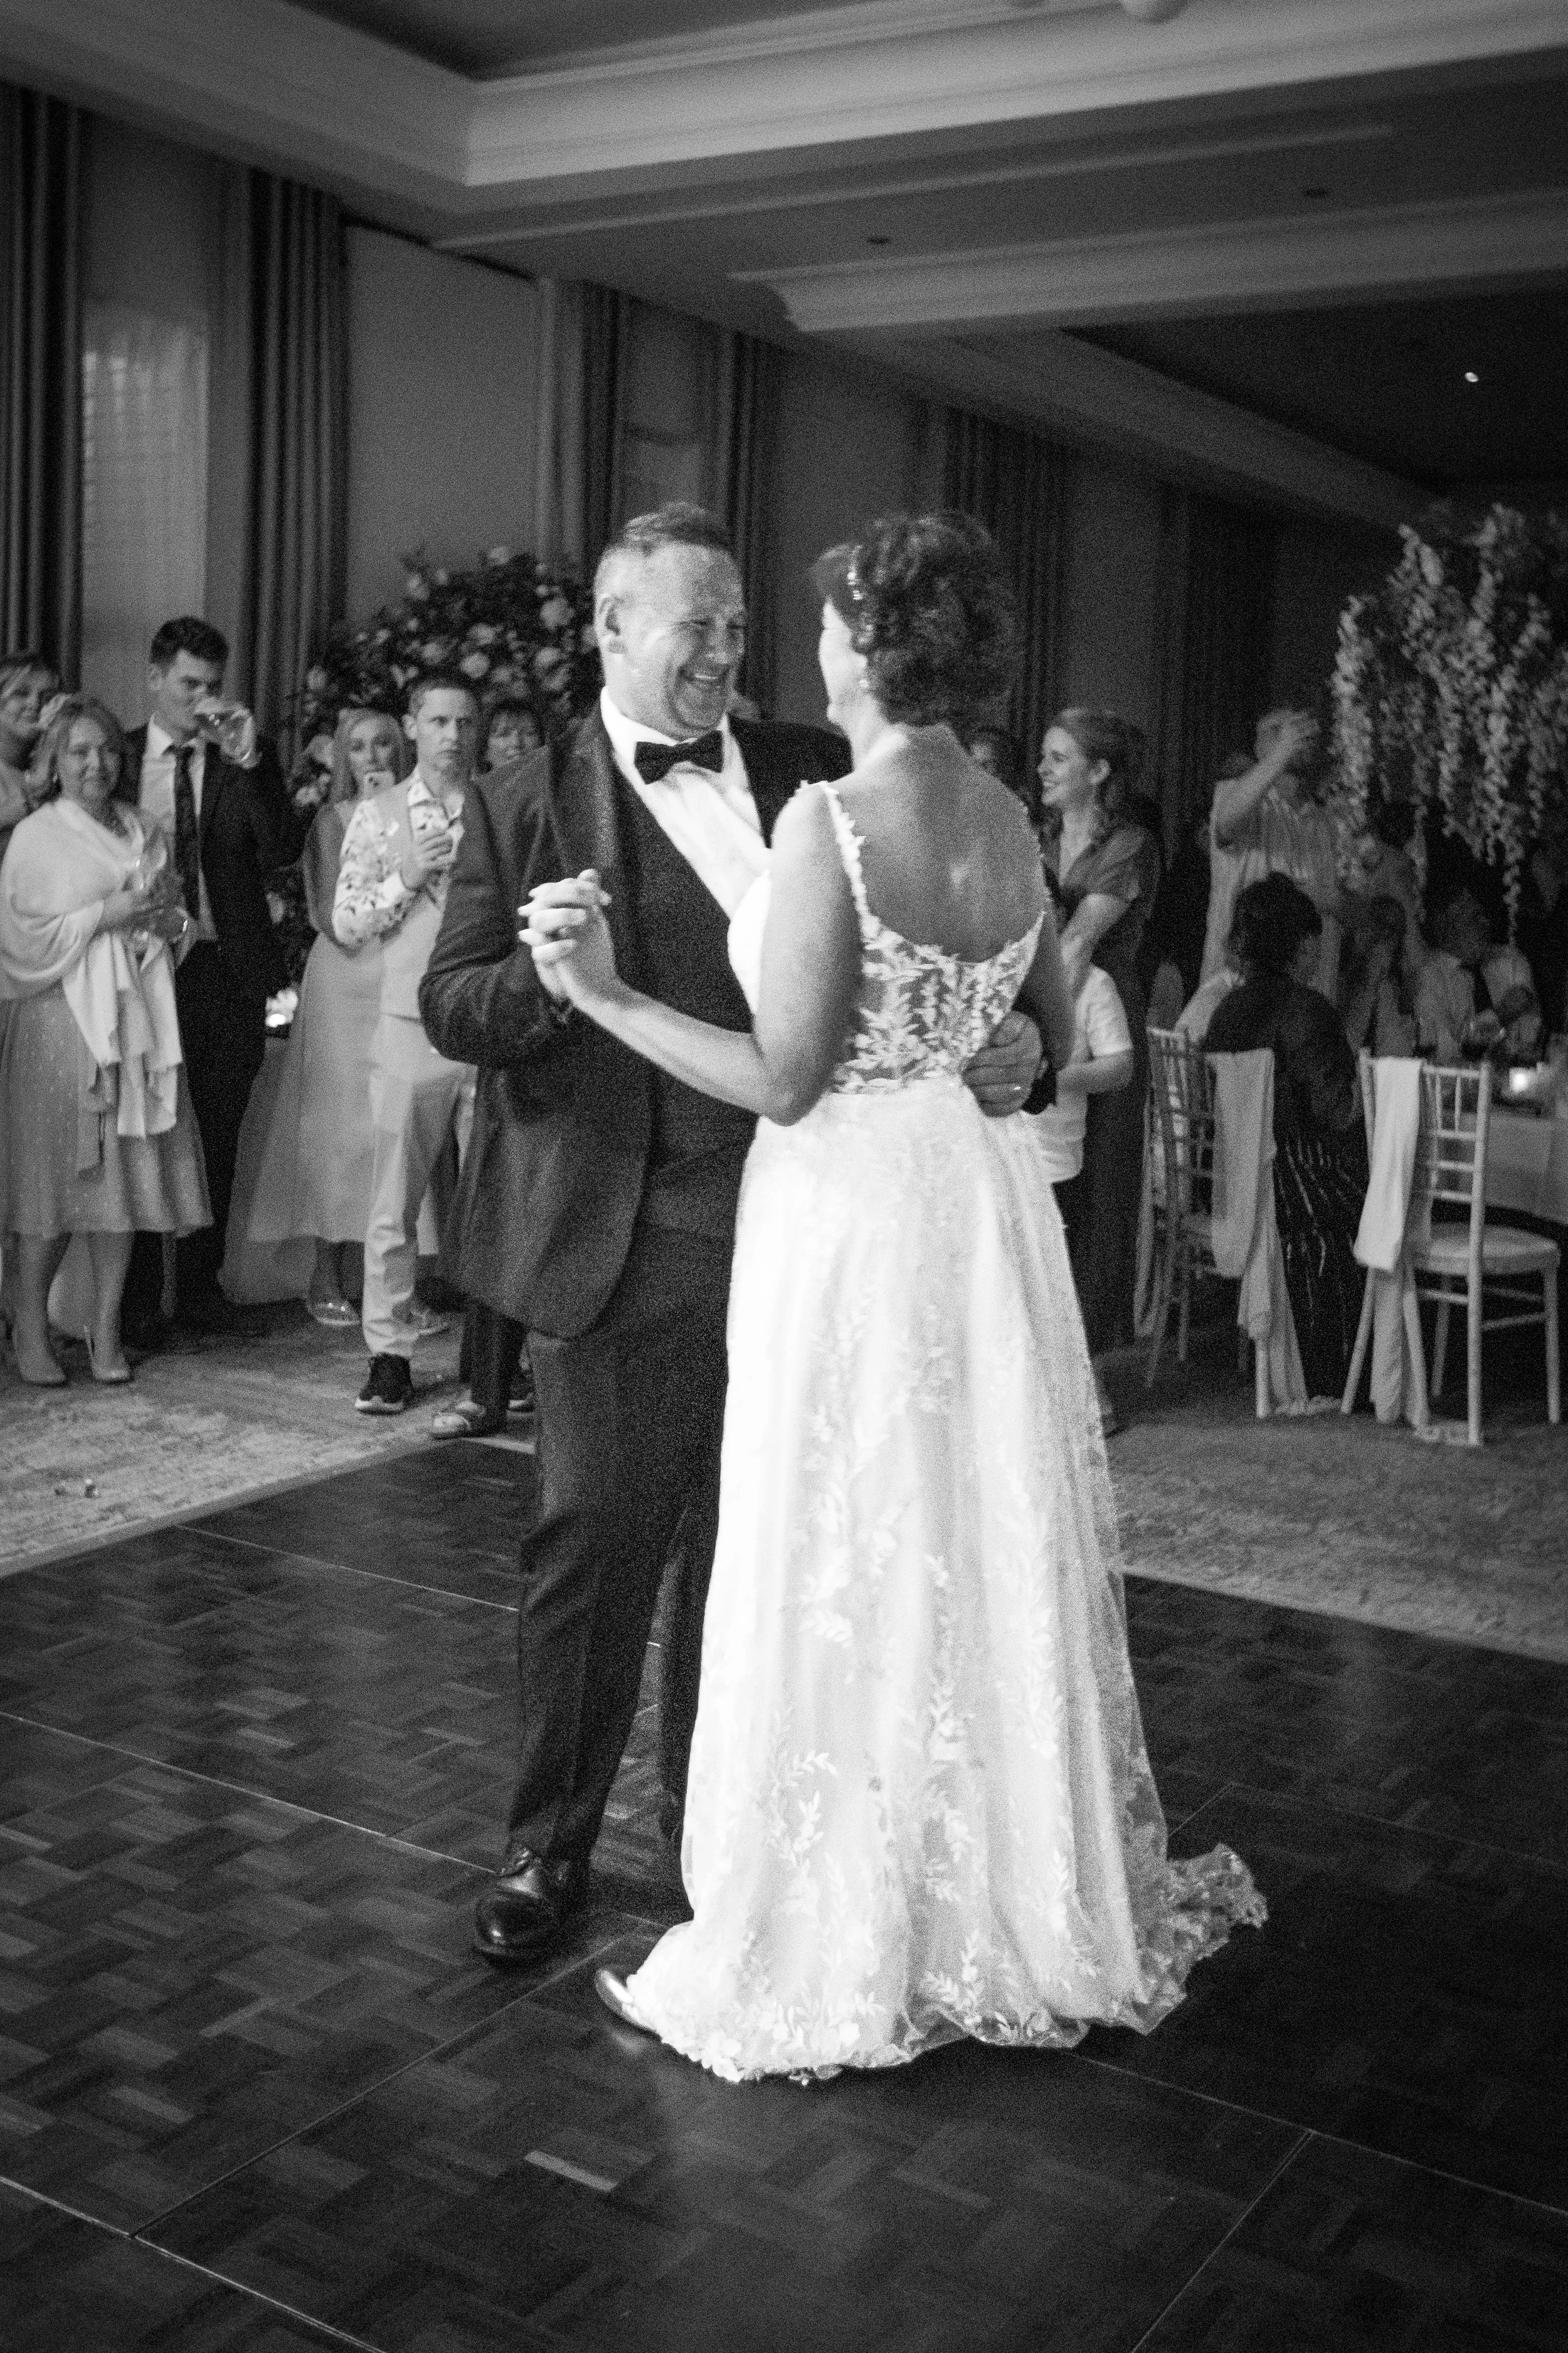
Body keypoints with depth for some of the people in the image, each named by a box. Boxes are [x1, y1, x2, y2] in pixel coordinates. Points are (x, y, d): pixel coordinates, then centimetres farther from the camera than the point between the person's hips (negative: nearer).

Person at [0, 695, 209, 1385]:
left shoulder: (141, 832, 14)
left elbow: (178, 920, 20)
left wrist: (164, 918, -2)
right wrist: (105, 915, -12)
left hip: (134, 1019, 4)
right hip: (61, 1018, -4)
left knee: (125, 1174, 2)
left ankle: (105, 1329, 10)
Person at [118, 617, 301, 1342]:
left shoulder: (250, 755, 4)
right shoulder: (118, 756, 6)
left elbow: (283, 851, -10)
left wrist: (249, 762, -18)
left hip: (228, 969, 1)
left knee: (217, 1139, 8)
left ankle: (201, 1284, 21)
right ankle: (140, 1296, 13)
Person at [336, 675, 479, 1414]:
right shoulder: (378, 815, 6)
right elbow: (345, 925, 3)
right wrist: (407, 877, -10)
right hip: (411, 1026, 0)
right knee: (394, 1201, 1)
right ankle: (389, 1350, 10)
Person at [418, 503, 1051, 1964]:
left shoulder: (813, 774, 8)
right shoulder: (527, 806, 1)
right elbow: (449, 1008, -3)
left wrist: (1001, 1041, -11)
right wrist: (549, 977, -24)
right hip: (624, 1237, -3)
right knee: (593, 1543, 3)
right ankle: (548, 1846, 22)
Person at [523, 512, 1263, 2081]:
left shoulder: (828, 820, -18)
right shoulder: (1009, 820, 4)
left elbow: (785, 1080, -19)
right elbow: (1057, 1037, 13)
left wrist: (602, 993, -15)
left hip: (855, 1223, -7)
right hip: (985, 1203, 7)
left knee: (845, 1580, 5)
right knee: (991, 1562, 18)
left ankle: (824, 1957, 20)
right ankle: (1018, 1902, 35)